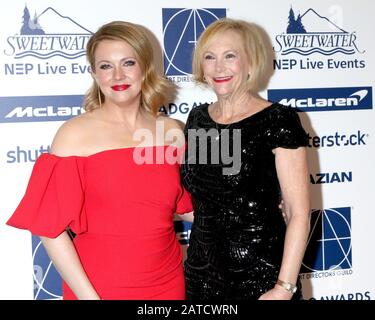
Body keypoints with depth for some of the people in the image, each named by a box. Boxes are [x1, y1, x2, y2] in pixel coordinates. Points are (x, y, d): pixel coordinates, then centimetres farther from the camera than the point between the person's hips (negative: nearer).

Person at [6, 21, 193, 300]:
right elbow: (51, 227, -11)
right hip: (97, 286, -3)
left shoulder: (172, 131, 1)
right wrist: (88, 295, -14)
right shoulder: (74, 134, -10)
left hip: (168, 281, 4)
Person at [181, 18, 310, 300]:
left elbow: (299, 212, -14)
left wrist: (284, 287, -19)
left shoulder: (278, 121, -12)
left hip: (260, 276, -5)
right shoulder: (197, 119, 5)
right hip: (201, 270, 5)